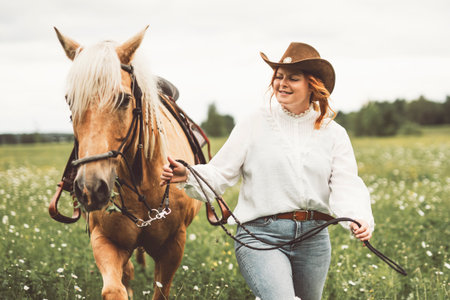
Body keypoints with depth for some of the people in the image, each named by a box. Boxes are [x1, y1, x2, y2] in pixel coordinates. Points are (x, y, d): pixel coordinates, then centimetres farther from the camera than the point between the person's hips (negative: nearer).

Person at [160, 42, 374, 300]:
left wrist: (359, 219, -25)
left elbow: (346, 185, -5)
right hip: (261, 234, -3)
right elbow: (220, 175, -1)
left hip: (314, 238, 4)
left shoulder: (333, 133, 6)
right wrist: (188, 176, -22)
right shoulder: (254, 125, 1)